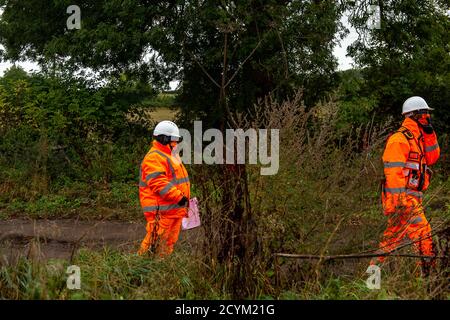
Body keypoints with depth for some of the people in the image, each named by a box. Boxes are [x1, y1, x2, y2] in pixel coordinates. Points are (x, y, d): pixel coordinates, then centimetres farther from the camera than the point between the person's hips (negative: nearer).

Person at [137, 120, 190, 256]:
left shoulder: (171, 156, 22)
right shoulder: (154, 157, -14)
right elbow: (158, 183, -24)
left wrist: (184, 198, 21)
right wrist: (179, 196, -26)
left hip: (174, 209, 11)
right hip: (161, 210, -11)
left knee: (169, 241, 15)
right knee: (156, 241, -10)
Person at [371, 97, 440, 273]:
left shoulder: (417, 138, 20)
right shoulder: (400, 139, -11)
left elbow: (432, 158, 20)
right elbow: (393, 171, -18)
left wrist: (429, 134, 10)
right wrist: (398, 199, -25)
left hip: (413, 197, 10)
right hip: (402, 198, -10)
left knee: (393, 238, 13)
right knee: (423, 234, -14)